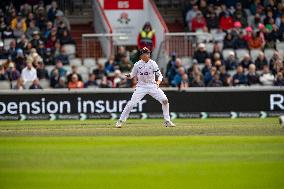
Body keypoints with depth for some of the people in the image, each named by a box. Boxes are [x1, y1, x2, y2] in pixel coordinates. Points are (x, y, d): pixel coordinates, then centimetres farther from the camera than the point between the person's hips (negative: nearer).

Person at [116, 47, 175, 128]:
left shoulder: (153, 63, -6)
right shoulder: (137, 64, -7)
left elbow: (159, 75, -3)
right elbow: (133, 74, 5)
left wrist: (158, 82, -23)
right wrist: (129, 76, -19)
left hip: (152, 85, 1)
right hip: (141, 86, -1)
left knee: (165, 100, -10)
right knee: (131, 103, -11)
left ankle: (167, 121, 4)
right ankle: (121, 120, 4)